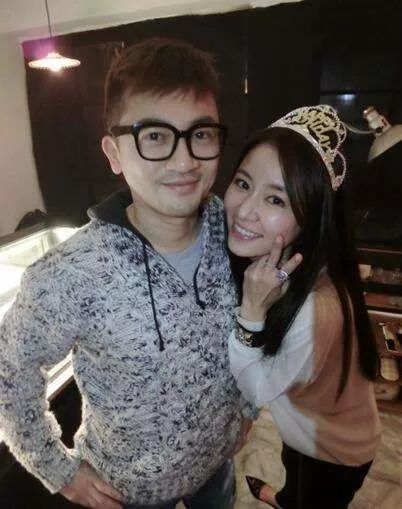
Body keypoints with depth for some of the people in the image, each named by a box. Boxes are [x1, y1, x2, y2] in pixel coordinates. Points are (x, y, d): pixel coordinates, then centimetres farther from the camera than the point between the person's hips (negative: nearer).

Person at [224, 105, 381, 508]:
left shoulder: (317, 308, -45)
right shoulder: (261, 257, -22)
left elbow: (256, 390, -28)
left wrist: (252, 310, -41)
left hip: (335, 448, -6)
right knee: (292, 470, 39)